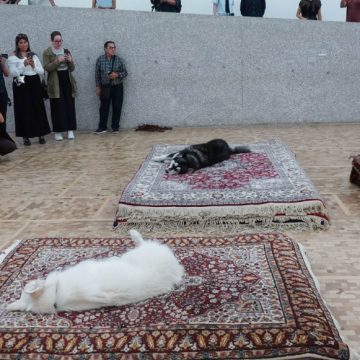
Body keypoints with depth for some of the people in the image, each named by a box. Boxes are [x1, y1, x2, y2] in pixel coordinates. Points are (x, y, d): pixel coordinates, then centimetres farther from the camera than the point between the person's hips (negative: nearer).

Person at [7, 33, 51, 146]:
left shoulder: (33, 55, 13)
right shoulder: (13, 57, 1)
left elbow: (42, 71, 9)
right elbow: (13, 73, -9)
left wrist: (34, 66, -9)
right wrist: (24, 65, -17)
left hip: (35, 84, 3)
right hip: (21, 86, -3)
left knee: (38, 109, 1)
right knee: (24, 110, -3)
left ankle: (41, 135, 8)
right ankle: (26, 136, 4)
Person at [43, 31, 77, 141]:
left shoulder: (66, 51, 12)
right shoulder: (47, 53, 1)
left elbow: (72, 69, 11)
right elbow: (47, 68, -10)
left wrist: (70, 61, -10)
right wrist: (57, 61, -21)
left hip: (68, 82, 4)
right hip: (55, 84, -3)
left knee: (70, 106, 2)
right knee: (57, 108, -4)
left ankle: (70, 130, 8)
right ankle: (58, 132, 3)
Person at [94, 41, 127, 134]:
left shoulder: (119, 60, -1)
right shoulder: (100, 59, -1)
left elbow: (125, 73, 3)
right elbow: (97, 74, 4)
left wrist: (117, 75, -16)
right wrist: (98, 87, 2)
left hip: (117, 87, 0)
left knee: (117, 108, 4)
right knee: (104, 108, 3)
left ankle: (115, 127, 15)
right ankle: (102, 127, 11)